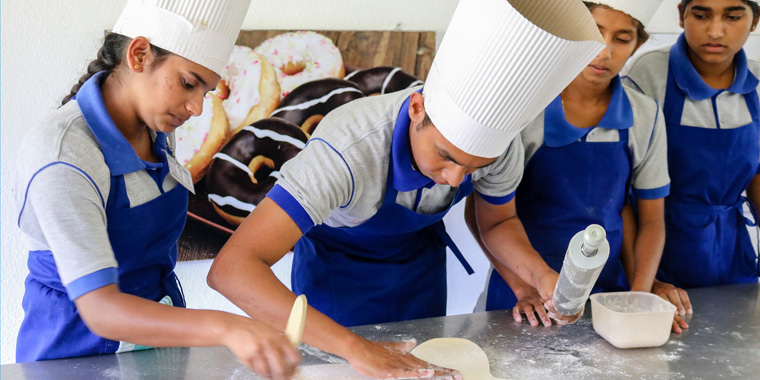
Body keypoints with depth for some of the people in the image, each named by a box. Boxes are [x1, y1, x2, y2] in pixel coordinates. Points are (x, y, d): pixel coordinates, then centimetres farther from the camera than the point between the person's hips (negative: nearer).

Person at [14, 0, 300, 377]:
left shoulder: (157, 129, -2)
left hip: (162, 334, 7)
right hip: (81, 346, -6)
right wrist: (223, 327, -46)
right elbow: (99, 308, -33)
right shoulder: (60, 156, -26)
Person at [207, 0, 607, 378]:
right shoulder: (348, 149, -42)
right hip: (337, 272, -4)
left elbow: (497, 222, -3)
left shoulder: (500, 143, -27)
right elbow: (232, 268, -49)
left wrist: (541, 276, -25)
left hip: (420, 265, 4)